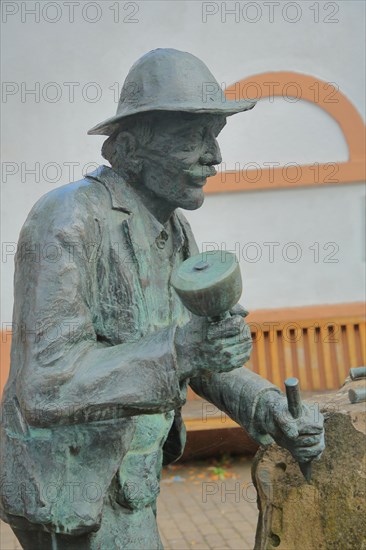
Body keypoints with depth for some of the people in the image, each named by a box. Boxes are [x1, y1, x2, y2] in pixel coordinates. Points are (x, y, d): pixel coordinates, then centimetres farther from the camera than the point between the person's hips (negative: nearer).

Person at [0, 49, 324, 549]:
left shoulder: (172, 227, 2)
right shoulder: (68, 220, -25)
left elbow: (200, 357, 5)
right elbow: (44, 387, -31)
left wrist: (269, 410, -12)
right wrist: (180, 352, -41)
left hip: (122, 480, 8)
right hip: (70, 494, -8)